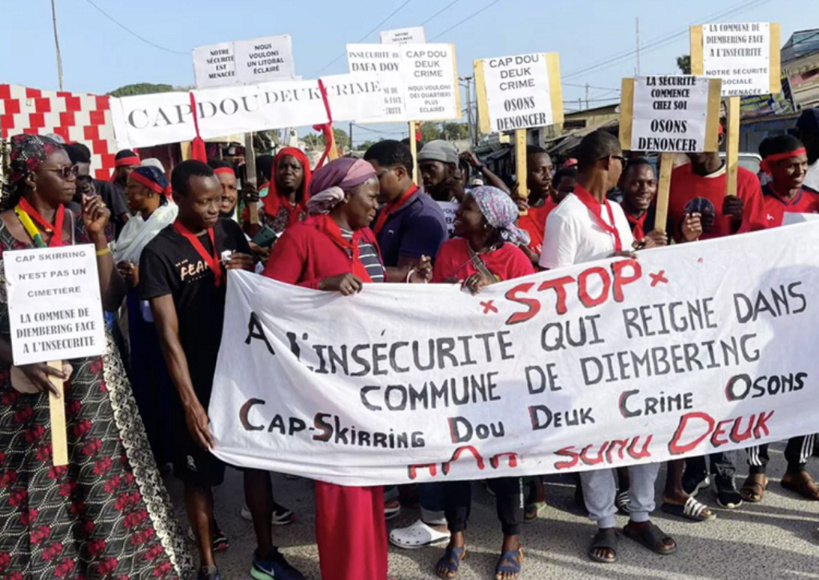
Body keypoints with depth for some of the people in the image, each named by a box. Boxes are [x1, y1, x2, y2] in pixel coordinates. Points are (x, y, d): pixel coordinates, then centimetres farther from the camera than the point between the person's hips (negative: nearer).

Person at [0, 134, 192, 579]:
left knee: (101, 476, 10)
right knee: (41, 489, 4)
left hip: (91, 371, 4)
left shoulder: (78, 223, 4)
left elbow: (109, 298, 0)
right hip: (36, 373, -3)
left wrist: (98, 236, -8)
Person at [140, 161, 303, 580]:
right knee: (199, 476, 9)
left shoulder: (230, 233, 3)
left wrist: (250, 275, -10)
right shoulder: (160, 253, -11)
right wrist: (190, 402, -21)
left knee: (259, 462, 13)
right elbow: (169, 334, -15)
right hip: (199, 380, -4)